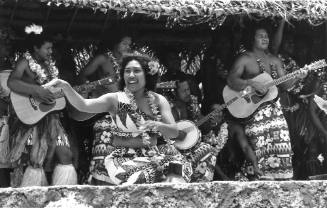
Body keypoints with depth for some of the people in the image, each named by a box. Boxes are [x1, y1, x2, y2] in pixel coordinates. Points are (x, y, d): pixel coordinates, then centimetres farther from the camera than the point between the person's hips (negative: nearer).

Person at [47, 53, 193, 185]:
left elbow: (174, 132, 0)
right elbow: (83, 105, -16)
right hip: (122, 158, -2)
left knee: (176, 180, -26)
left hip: (153, 156, 2)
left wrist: (158, 126, -21)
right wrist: (65, 87, -34)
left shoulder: (158, 100, 7)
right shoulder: (115, 99, -2)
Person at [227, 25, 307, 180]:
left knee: (282, 143, -3)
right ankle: (264, 179, -1)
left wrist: (297, 77, -5)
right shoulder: (245, 59, -1)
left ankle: (282, 178, 3)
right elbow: (231, 80, -14)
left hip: (273, 108, 5)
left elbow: (285, 85, 14)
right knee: (262, 149, -10)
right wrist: (252, 83, -26)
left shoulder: (274, 60, 16)